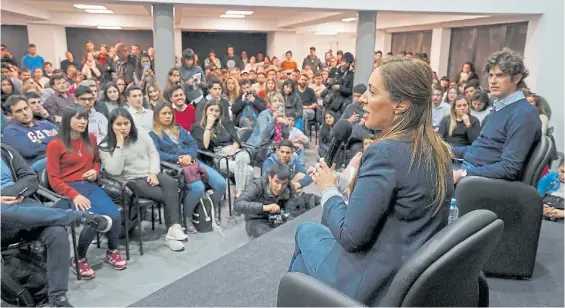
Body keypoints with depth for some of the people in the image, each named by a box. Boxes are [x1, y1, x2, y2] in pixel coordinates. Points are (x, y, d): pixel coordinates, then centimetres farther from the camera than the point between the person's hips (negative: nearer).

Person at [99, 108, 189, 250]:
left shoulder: (141, 135, 6)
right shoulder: (105, 146, -6)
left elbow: (153, 154, 9)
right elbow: (115, 171, -18)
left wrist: (153, 173, -10)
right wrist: (120, 144, -19)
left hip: (151, 174, 4)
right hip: (132, 181, -4)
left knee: (171, 183, -30)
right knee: (168, 195, -27)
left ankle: (174, 228, -32)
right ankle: (173, 229, -16)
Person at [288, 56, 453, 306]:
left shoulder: (386, 152, -26)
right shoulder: (438, 149, -1)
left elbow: (349, 236, -24)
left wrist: (328, 189, -8)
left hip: (378, 283, -7)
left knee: (306, 231, 16)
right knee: (323, 228, 23)